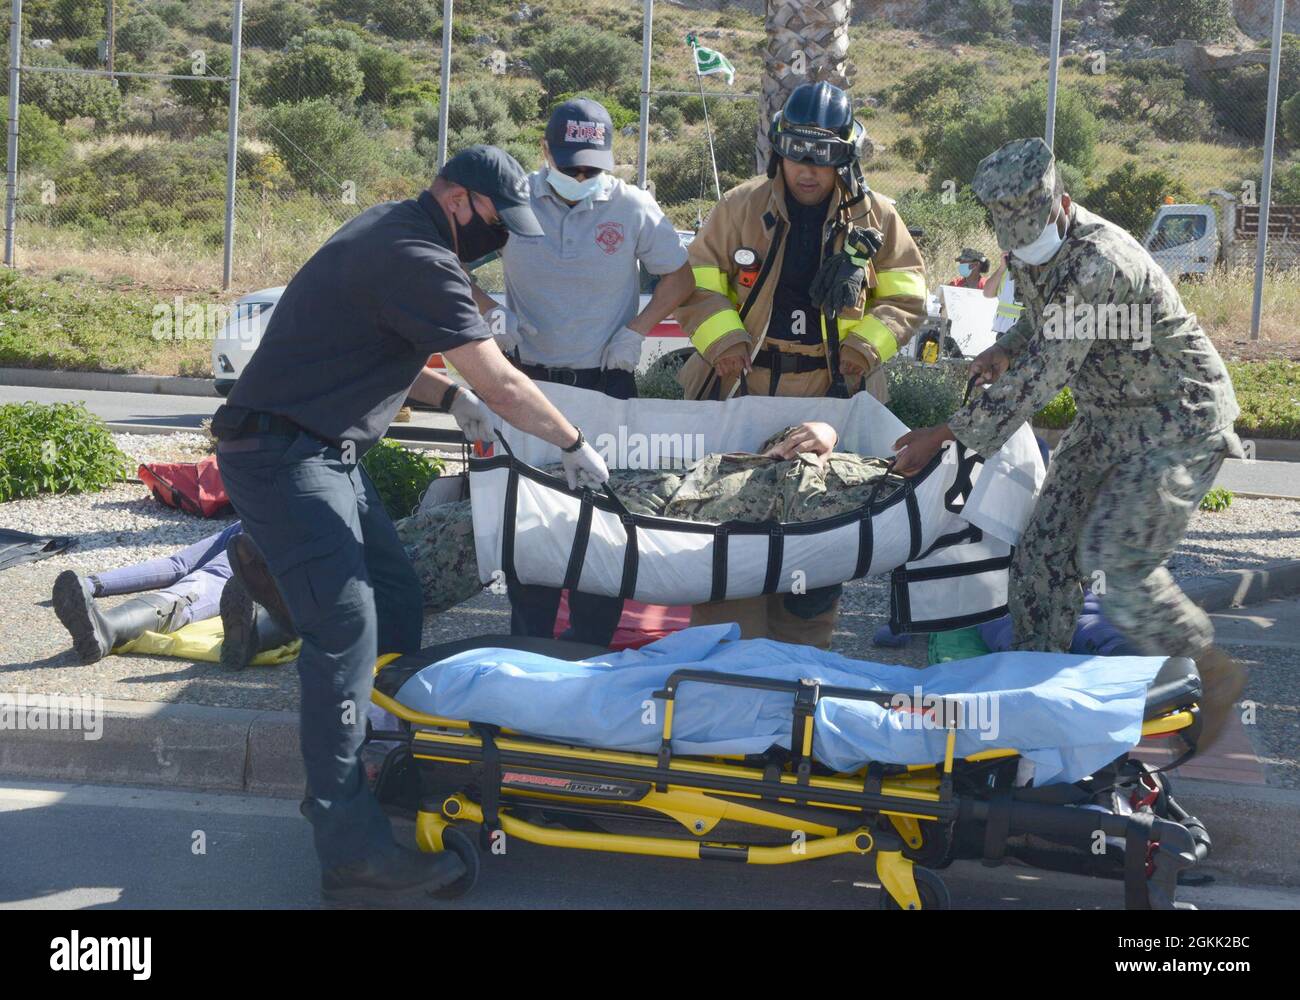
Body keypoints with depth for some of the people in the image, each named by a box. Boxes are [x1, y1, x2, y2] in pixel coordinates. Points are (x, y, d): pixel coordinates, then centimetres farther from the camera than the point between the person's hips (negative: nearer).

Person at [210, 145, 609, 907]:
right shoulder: (420, 262, -18)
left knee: (398, 601, 11)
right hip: (284, 456, -11)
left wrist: (450, 396, 12)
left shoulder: (395, 231, 13)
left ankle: (375, 768, 20)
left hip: (326, 454, 11)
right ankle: (354, 856, -14)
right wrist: (575, 446, -5)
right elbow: (502, 385, -18)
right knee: (348, 630, -15)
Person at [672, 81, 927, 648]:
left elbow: (904, 298, 8)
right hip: (743, 389, 0)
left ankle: (802, 651, 23)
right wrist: (723, 338, -10)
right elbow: (697, 284, 6)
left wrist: (864, 347, -9)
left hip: (830, 396, 0)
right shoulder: (740, 208, 2)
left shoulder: (875, 218, 3)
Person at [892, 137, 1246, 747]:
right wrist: (1003, 350, -2)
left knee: (1116, 558, -15)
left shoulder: (1100, 260, -30)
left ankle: (1213, 678, 3)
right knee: (1046, 544, 3)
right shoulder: (1032, 252, -1)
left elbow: (1041, 375, -31)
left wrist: (945, 435, -27)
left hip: (1179, 420, -9)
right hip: (1108, 417, 9)